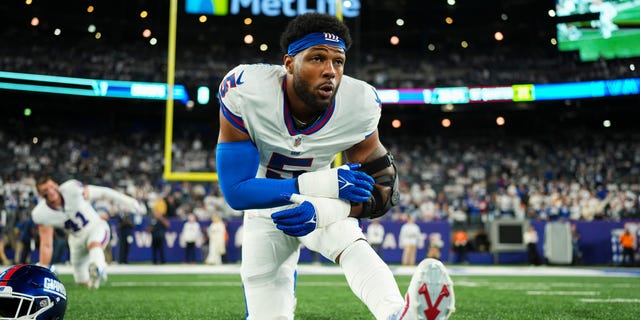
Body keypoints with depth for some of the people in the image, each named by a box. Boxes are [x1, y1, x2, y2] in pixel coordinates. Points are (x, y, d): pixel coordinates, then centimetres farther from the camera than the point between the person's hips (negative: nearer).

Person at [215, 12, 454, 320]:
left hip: (321, 204, 1)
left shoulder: (359, 105, -23)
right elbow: (235, 190, -29)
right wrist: (321, 184, -39)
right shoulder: (245, 94, -29)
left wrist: (320, 210, -34)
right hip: (266, 207, 0)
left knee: (351, 244, -31)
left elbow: (383, 186, -15)